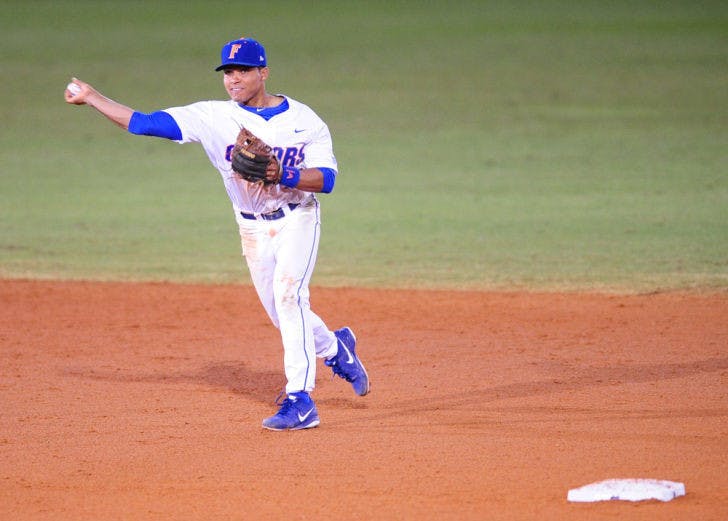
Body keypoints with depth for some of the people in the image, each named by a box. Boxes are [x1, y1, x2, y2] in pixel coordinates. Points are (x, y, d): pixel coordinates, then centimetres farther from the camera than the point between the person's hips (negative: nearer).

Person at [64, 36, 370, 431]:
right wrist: (91, 97, -18)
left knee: (287, 295, -21)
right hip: (253, 229, 3)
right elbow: (143, 123, -13)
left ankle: (300, 401, -21)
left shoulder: (304, 120, -10)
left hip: (297, 218, -3)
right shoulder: (214, 117, -8)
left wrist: (282, 176, -33)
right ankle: (335, 347, 41)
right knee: (281, 312, 9)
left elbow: (327, 179, -17)